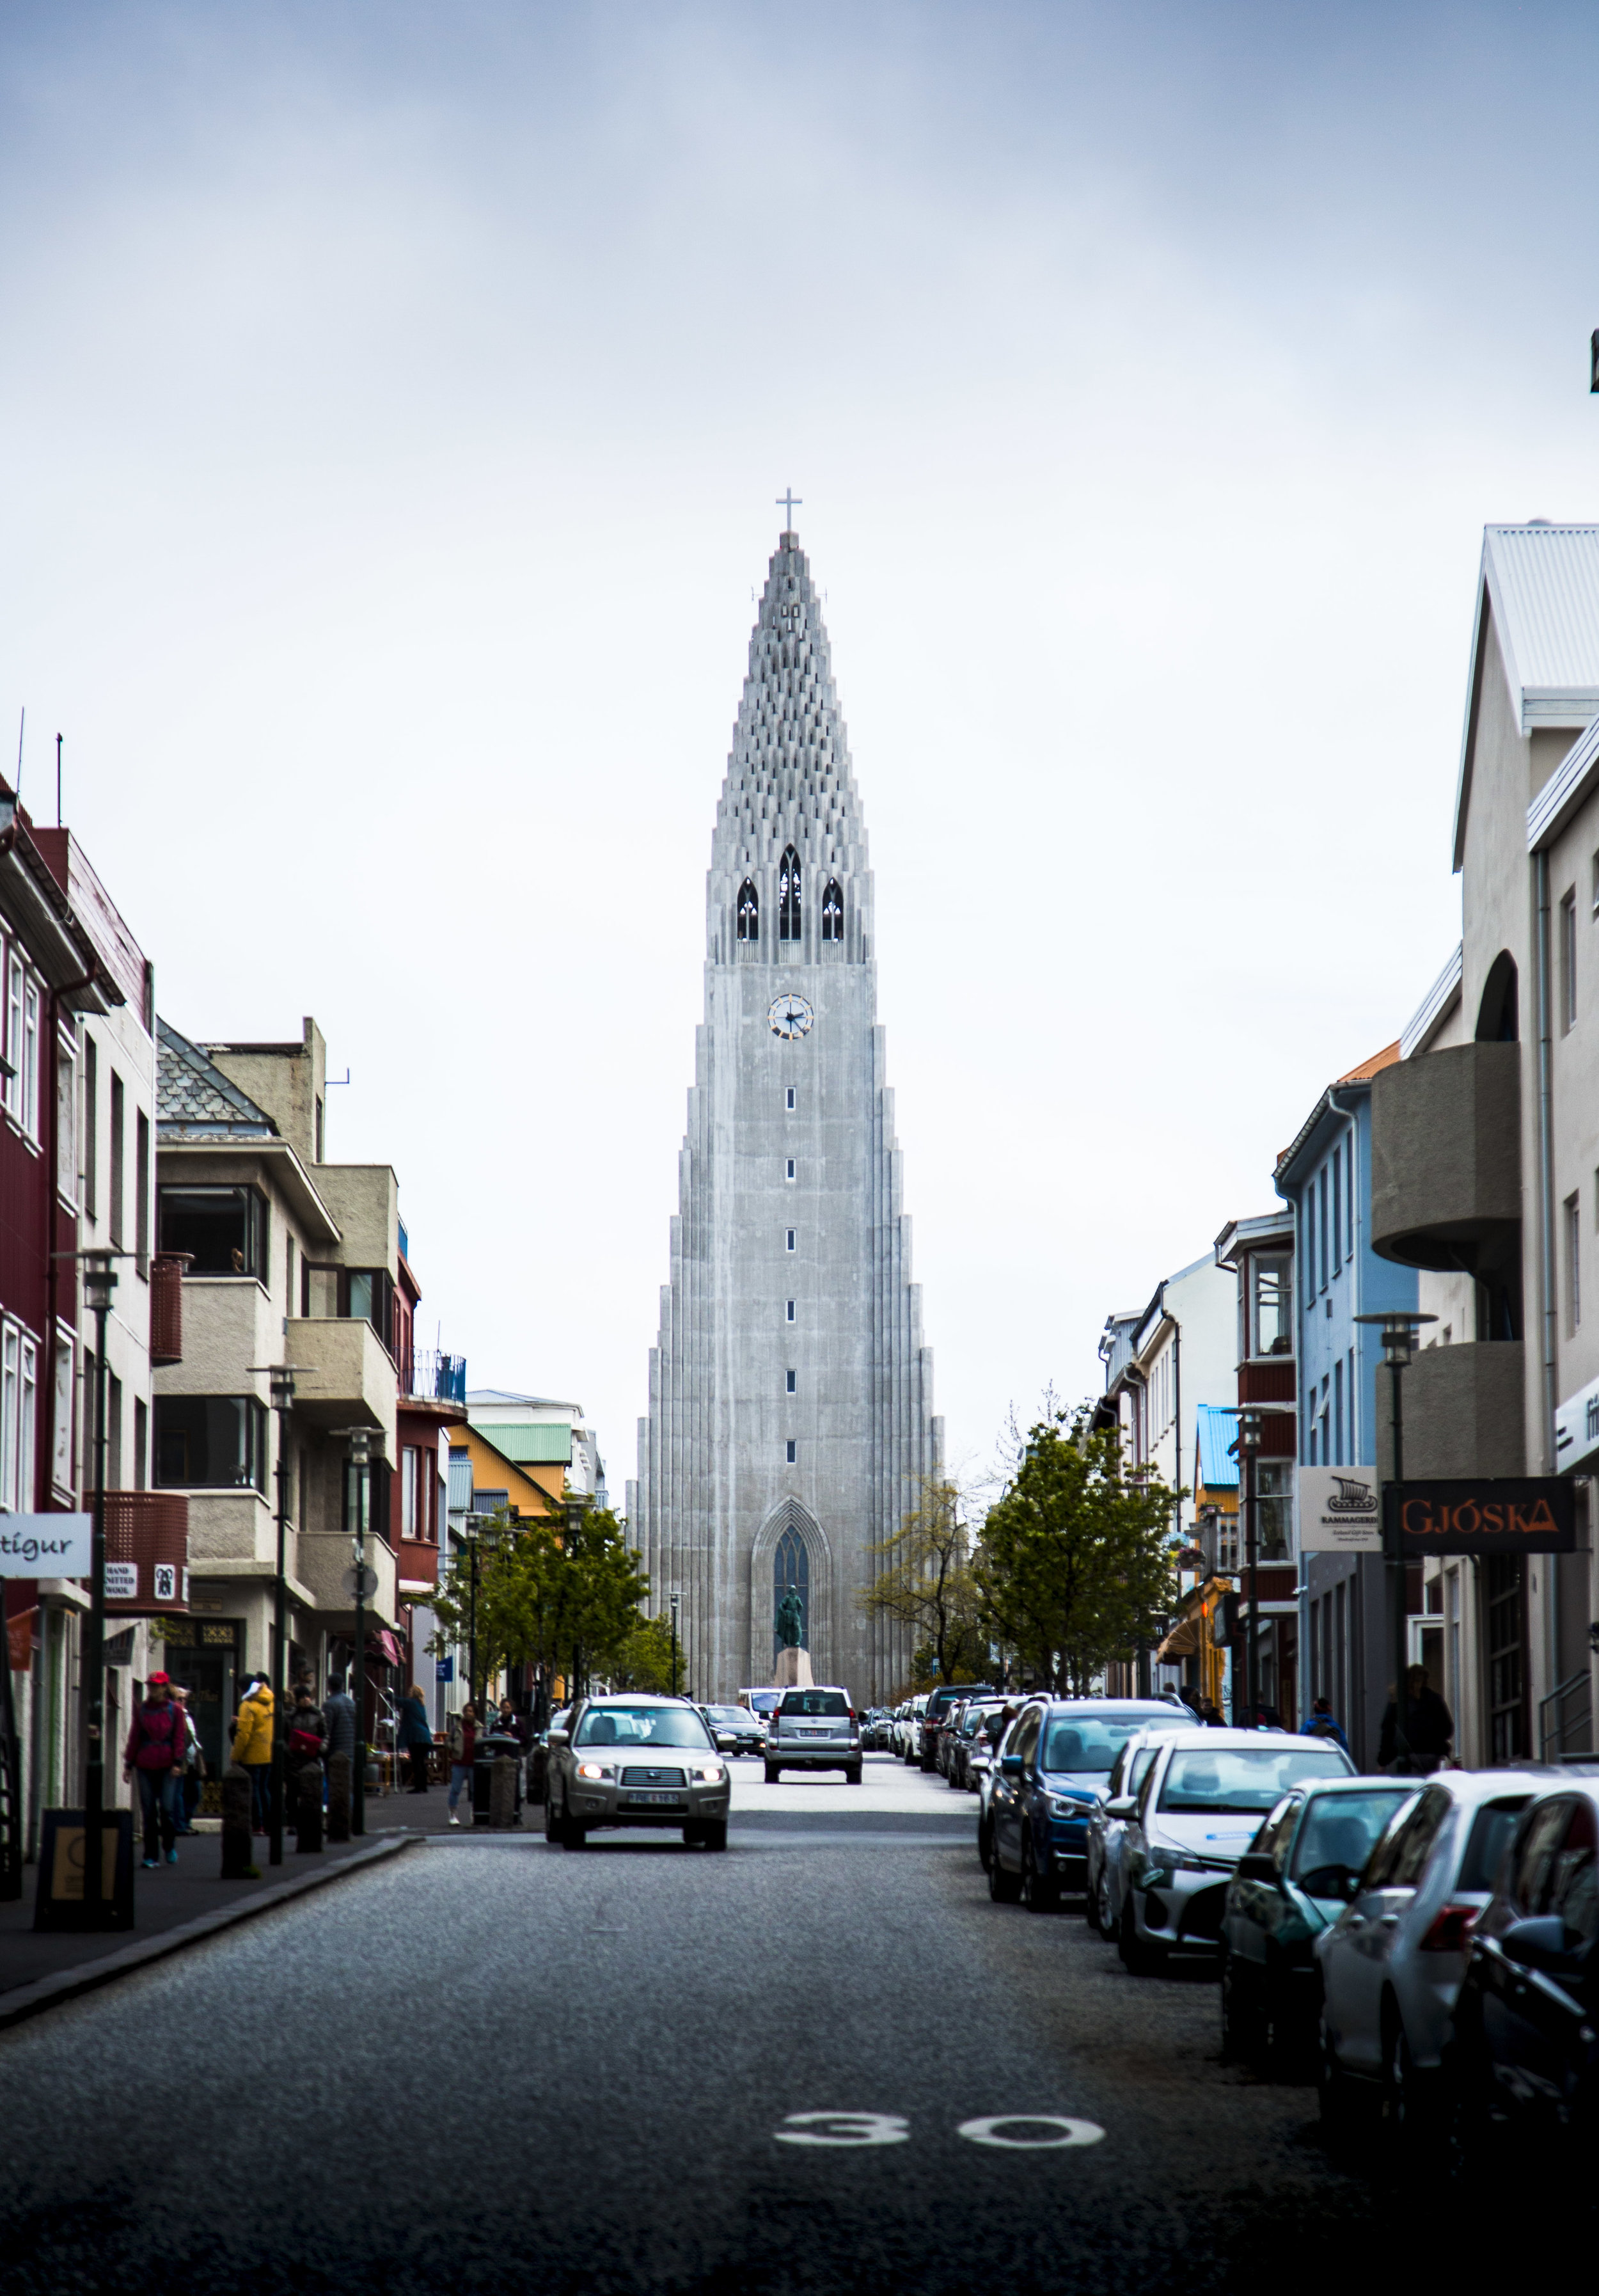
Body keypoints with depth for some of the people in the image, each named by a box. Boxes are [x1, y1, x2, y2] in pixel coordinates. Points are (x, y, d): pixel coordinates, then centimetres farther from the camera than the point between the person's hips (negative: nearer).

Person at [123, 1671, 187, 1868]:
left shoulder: (175, 1710, 4)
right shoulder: (141, 1710, 11)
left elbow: (180, 1737, 3)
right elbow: (134, 1737, 15)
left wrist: (178, 1762, -7)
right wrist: (129, 1764, 12)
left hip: (167, 1765, -2)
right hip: (145, 1765, 2)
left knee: (167, 1808, -10)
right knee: (149, 1812, 1)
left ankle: (169, 1846, 15)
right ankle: (151, 1856, 7)